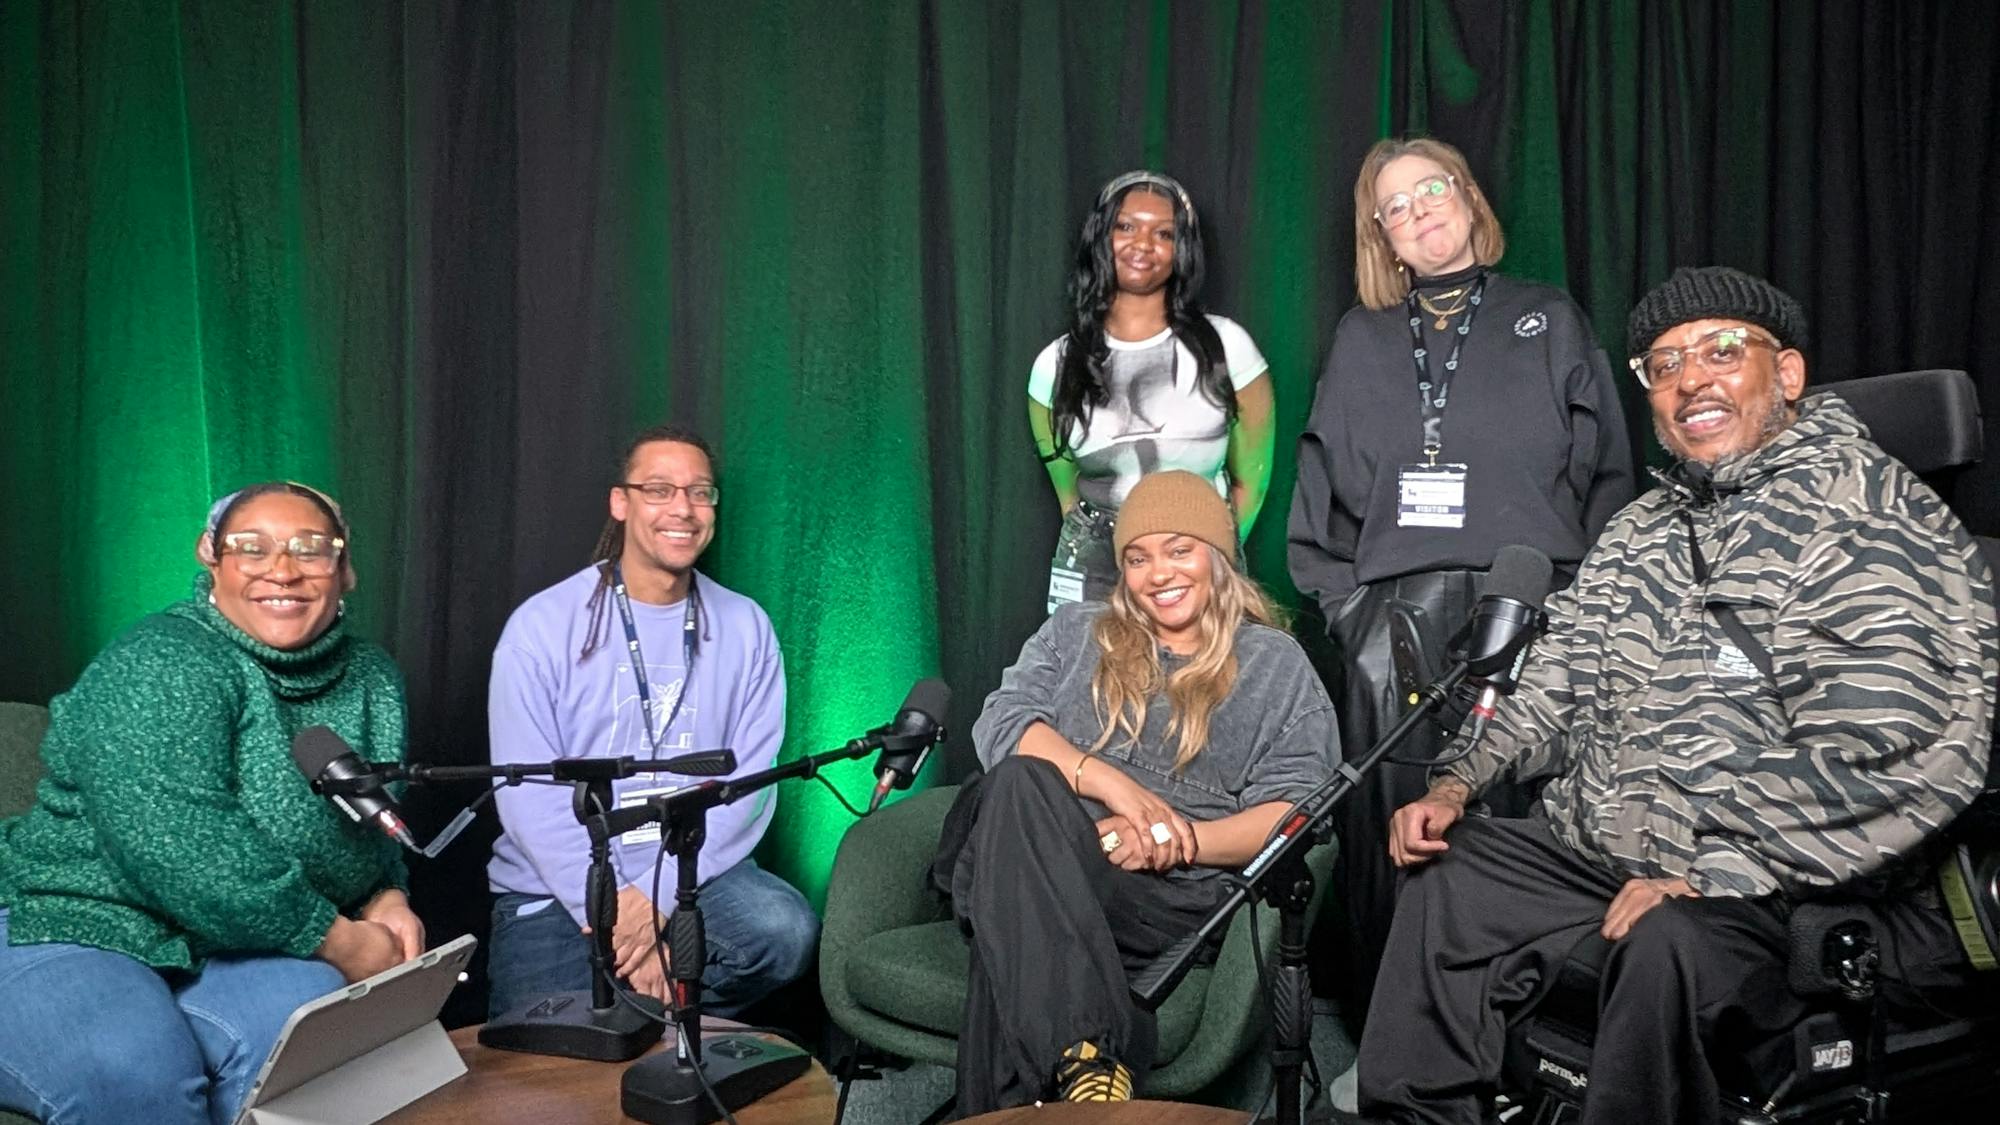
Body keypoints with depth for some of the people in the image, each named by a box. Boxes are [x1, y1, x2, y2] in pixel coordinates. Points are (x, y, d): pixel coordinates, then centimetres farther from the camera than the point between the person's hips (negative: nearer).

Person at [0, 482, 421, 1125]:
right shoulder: (160, 664, -14)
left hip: (229, 948, 5)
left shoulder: (373, 680, 7)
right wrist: (344, 944, -21)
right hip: (68, 929, -5)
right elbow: (177, 846, -26)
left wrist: (386, 900, -4)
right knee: (133, 1069, -35)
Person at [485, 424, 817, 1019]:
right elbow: (529, 794, -10)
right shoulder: (542, 625, -5)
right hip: (553, 889, -2)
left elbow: (750, 783, -5)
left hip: (694, 873, 2)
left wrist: (656, 895, -17)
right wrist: (612, 916, -18)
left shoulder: (744, 628, 2)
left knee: (787, 930, -26)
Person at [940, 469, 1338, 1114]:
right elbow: (1000, 724, 4)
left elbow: (1296, 808, 3)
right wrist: (1112, 783, -13)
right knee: (1019, 784, -36)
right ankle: (1087, 1055, -46)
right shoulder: (1074, 633, 23)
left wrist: (1180, 839, -15)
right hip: (1030, 862, 3)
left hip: (1172, 895, -3)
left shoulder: (1275, 663, 15)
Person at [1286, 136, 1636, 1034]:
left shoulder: (1548, 322, 13)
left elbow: (1607, 476, 8)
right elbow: (1321, 490, 14)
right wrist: (1343, 601, 2)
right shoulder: (1360, 341, 18)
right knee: (1393, 841, -2)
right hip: (1392, 626, 1)